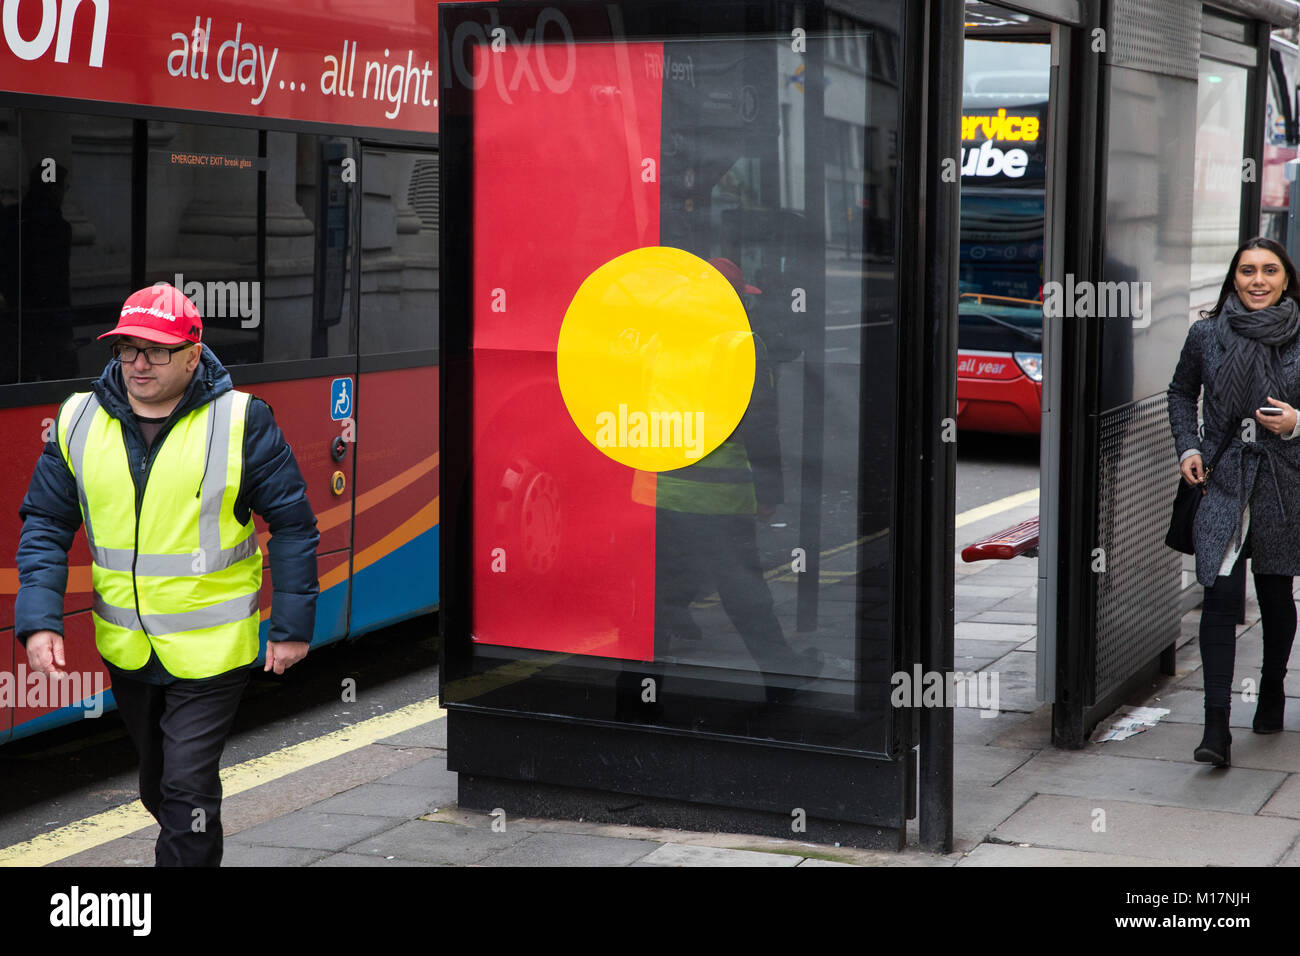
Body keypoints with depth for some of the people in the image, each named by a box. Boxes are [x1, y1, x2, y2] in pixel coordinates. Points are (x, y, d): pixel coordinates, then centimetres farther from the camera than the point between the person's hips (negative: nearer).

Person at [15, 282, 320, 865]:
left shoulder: (241, 421, -12)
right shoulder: (79, 421, -2)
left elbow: (293, 525, -6)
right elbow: (45, 524, 2)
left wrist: (292, 626, -6)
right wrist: (39, 620, -10)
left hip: (211, 650, -5)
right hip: (124, 648, 5)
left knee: (187, 788, -6)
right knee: (155, 783, 21)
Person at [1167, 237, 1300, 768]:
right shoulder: (1206, 334, 1)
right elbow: (1181, 393, 16)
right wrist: (1187, 448, 3)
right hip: (1222, 481, 0)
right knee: (1221, 594, -11)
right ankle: (1217, 728, -13)